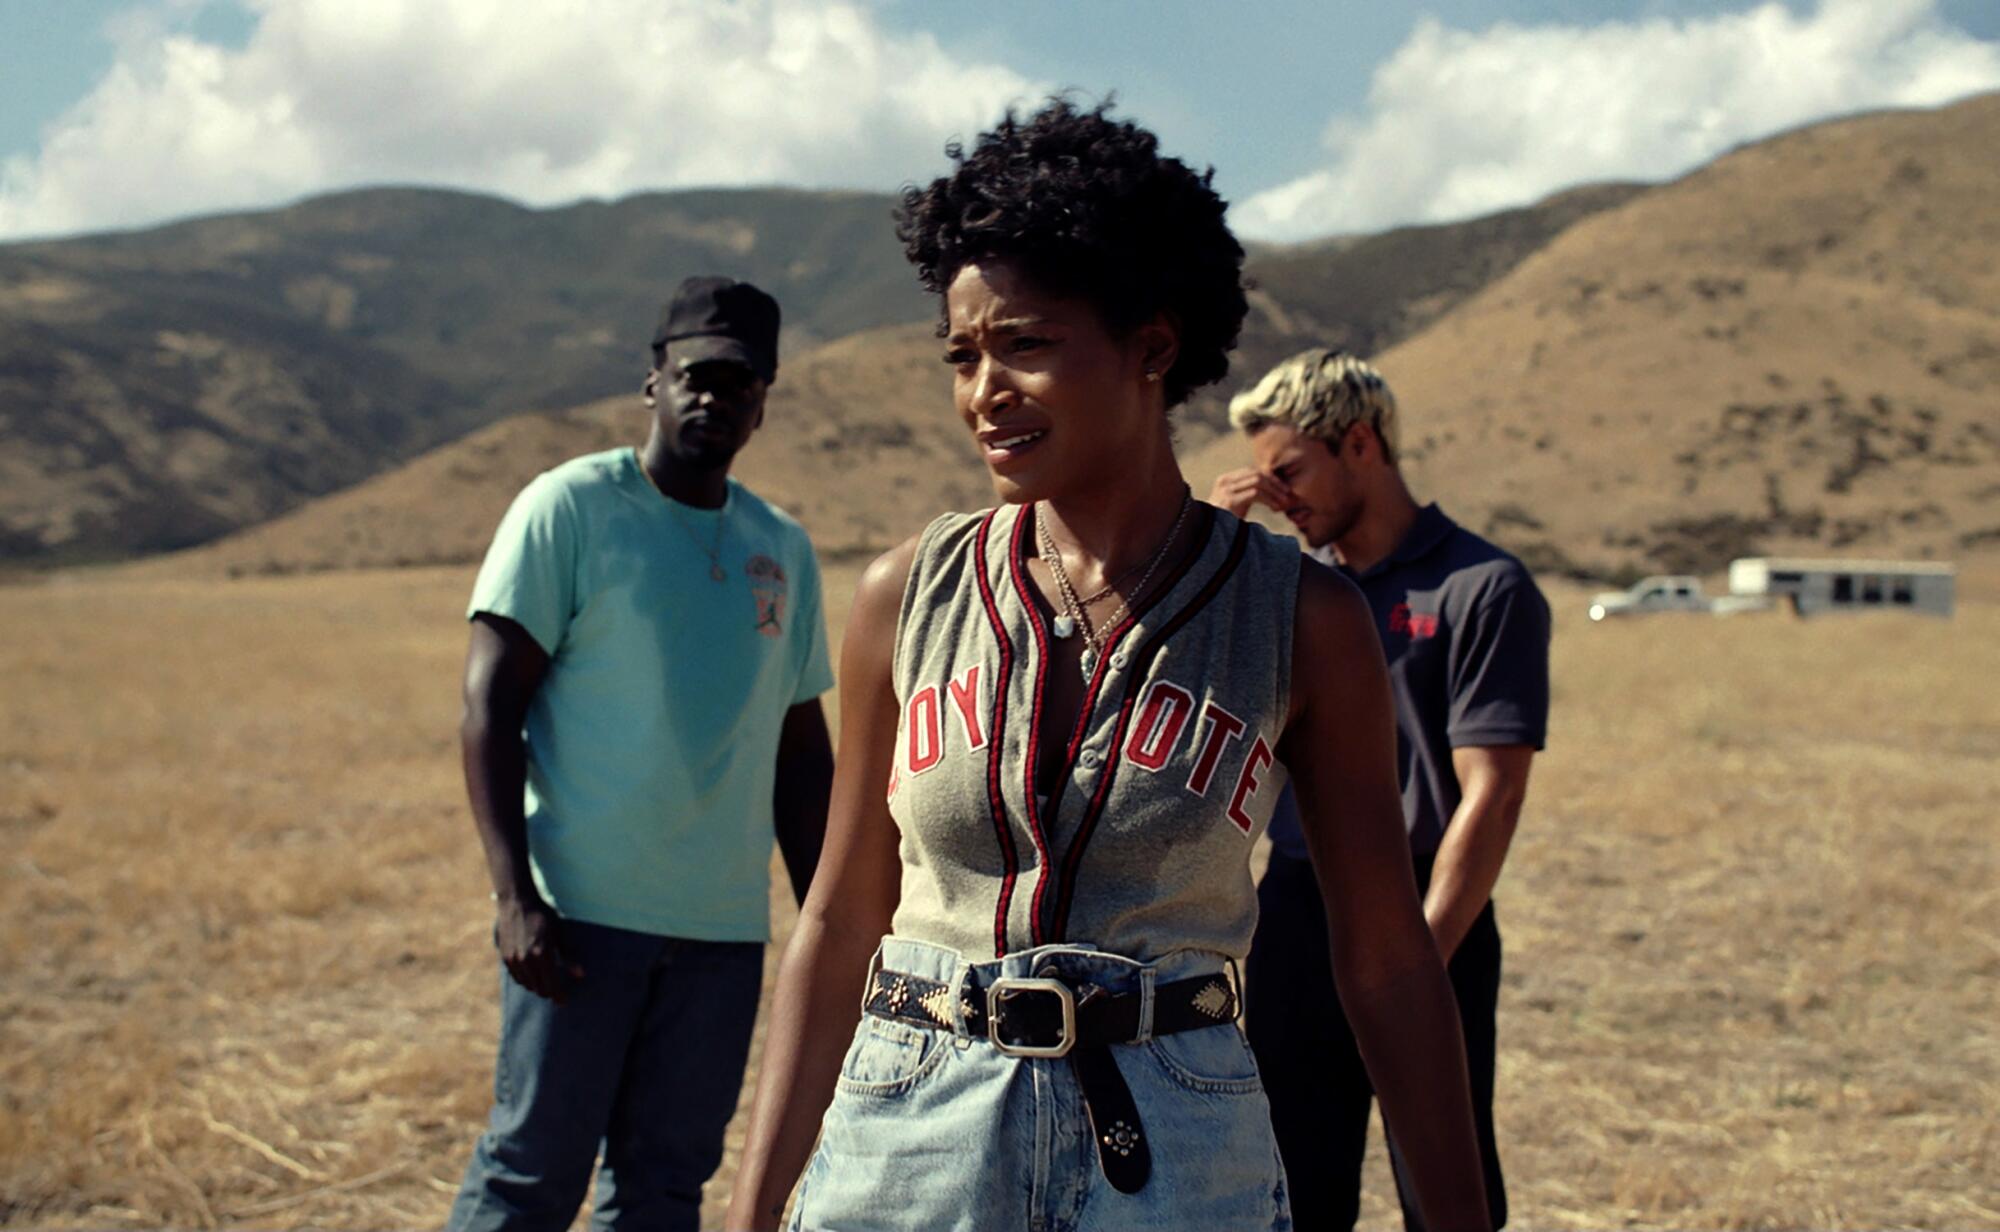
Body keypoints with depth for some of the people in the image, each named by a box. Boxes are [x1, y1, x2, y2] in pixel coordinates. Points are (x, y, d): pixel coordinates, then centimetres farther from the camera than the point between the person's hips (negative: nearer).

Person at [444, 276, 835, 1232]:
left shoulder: (783, 551, 13)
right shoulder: (571, 507, -2)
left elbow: (801, 753, 18)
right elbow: (490, 701, -7)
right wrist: (515, 894, -16)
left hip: (725, 929, 5)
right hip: (583, 909, -5)